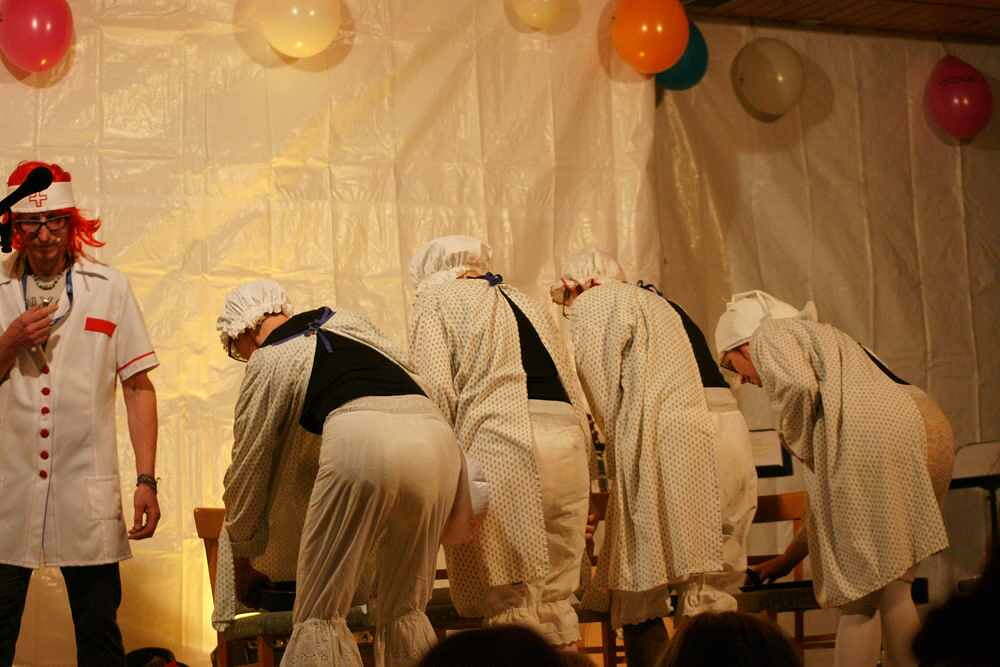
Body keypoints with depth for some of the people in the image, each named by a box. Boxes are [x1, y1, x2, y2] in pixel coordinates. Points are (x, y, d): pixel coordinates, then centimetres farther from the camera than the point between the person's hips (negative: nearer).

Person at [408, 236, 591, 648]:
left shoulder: (436, 302, 10)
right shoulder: (526, 302, 28)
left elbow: (437, 390, -4)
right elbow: (571, 385, 23)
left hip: (499, 444, -6)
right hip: (569, 438, 6)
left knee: (508, 602, -3)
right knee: (555, 598, 10)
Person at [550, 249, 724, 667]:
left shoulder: (591, 307, 3)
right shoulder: (652, 302, 29)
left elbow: (604, 388, -5)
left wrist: (616, 445, 3)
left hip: (655, 444, -8)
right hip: (699, 440, 8)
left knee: (639, 600, -5)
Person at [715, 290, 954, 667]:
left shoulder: (770, 334, 15)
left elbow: (797, 384, -12)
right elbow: (830, 484, 37)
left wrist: (793, 441, 7)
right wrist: (790, 557, 40)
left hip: (867, 438, -9)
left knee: (857, 594, -2)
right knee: (890, 587, 13)